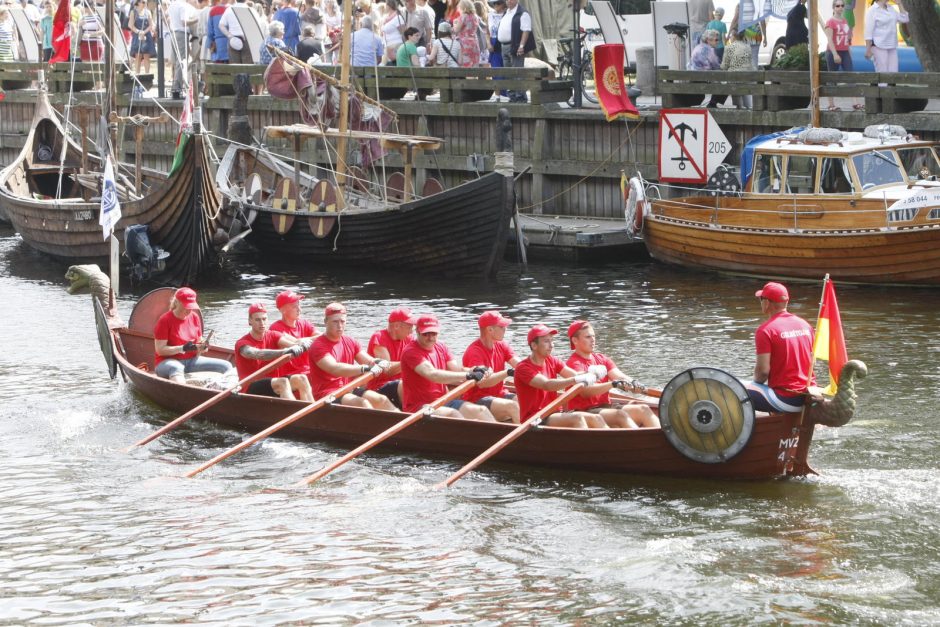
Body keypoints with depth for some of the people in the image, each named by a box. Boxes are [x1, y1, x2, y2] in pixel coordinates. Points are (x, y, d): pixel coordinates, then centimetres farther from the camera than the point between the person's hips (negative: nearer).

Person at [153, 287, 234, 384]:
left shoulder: (195, 317, 8)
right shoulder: (164, 321, -10)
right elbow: (160, 350, -14)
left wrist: (202, 347, -8)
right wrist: (183, 348, -25)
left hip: (191, 361, 7)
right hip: (168, 362, -6)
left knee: (226, 366, -9)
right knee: (176, 368, -44)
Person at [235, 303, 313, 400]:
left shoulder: (273, 336, 8)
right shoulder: (242, 343, -10)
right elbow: (258, 354, -33)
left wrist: (303, 343, -35)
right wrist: (284, 352, -47)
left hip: (273, 383, 6)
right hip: (250, 389, -6)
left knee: (301, 379, -19)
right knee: (282, 382, -32)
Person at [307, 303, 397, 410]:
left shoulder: (350, 342, 14)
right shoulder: (319, 345, -12)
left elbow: (370, 362, 8)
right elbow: (334, 369, -28)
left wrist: (379, 363, -18)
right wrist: (364, 369, -37)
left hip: (348, 390, 8)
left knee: (382, 400, -11)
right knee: (362, 403, -29)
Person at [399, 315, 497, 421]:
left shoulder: (441, 348, 13)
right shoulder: (410, 351, -13)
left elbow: (457, 370, 1)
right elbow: (432, 375, -28)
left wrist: (474, 372, -23)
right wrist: (467, 375, -35)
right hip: (418, 407, -7)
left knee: (481, 411, -9)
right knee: (452, 414, -33)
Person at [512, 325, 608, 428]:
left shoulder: (552, 361, 13)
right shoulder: (523, 368, -12)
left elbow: (575, 375, -1)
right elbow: (546, 385, -28)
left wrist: (590, 373, -24)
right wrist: (575, 380, -40)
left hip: (553, 415, 8)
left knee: (596, 419, -11)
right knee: (577, 418, -29)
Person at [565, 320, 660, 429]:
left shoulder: (602, 359, 19)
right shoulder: (574, 364, -6)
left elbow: (619, 376, 3)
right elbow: (585, 391, -22)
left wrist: (633, 383, -22)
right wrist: (613, 384, -34)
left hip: (605, 406, 7)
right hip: (584, 411, -7)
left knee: (644, 410, -13)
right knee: (620, 415, -32)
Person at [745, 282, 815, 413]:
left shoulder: (765, 330, -12)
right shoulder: (805, 325, 9)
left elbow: (763, 370, -16)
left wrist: (756, 382, 5)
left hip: (786, 400, -7)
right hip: (808, 398, 8)